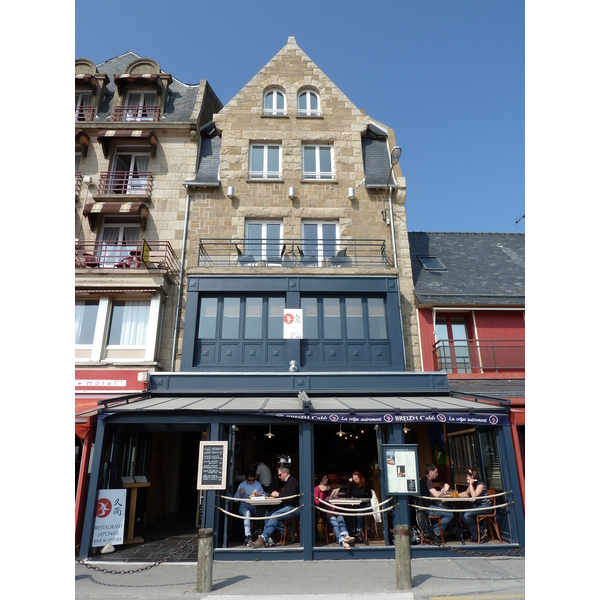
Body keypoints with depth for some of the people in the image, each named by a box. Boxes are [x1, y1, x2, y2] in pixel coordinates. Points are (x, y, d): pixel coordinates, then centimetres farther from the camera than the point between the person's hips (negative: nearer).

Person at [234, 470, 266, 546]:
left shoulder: (258, 484, 14)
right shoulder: (242, 485, 7)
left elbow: (264, 495, 15)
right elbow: (235, 498, -1)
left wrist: (261, 494, -7)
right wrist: (239, 492, -21)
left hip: (255, 507, 2)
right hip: (244, 506, -2)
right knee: (247, 513, -37)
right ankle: (248, 536, -37)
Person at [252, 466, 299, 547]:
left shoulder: (292, 481, -12)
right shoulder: (287, 482, 19)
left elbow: (290, 497, -22)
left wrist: (278, 495, -13)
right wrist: (276, 494, 7)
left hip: (293, 508, -10)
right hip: (287, 507, 10)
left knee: (275, 515, -24)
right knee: (271, 514, -6)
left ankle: (263, 538, -25)